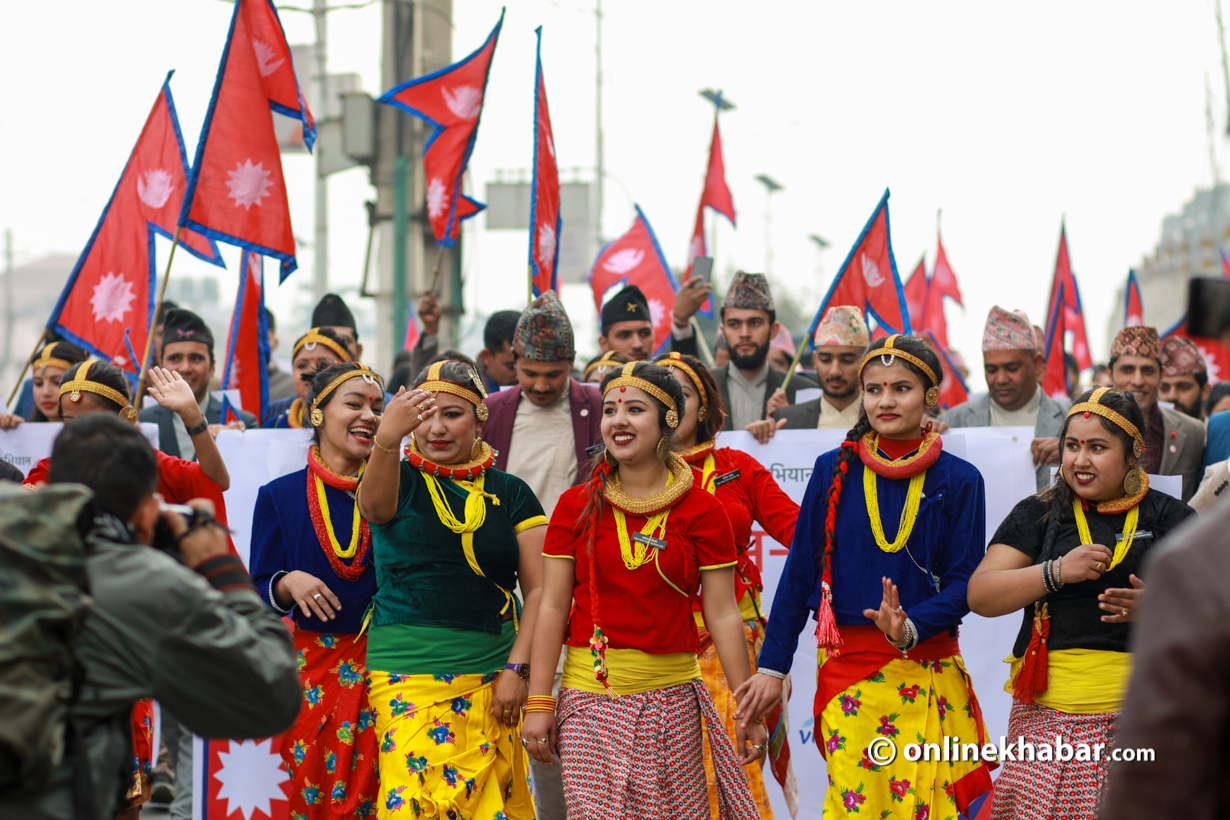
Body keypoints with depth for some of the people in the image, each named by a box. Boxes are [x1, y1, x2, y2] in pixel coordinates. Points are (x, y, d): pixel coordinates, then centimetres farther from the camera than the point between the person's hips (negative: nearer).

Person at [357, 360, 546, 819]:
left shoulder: (509, 494, 10)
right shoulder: (400, 481, 4)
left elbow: (539, 590, 6)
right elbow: (374, 504, -21)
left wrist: (517, 669, -6)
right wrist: (386, 441, -42)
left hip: (490, 677, 2)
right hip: (406, 678, -2)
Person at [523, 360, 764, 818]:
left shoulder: (701, 510, 2)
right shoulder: (577, 505, 5)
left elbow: (723, 615, 1)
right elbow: (552, 608, 4)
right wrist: (539, 703, -2)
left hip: (671, 698, 0)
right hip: (589, 693, 0)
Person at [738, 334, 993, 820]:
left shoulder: (958, 481, 1)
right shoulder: (834, 471, 4)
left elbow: (964, 583, 0)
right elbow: (799, 572, 7)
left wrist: (909, 628, -19)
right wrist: (772, 667, 5)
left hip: (926, 671, 0)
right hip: (846, 671, 1)